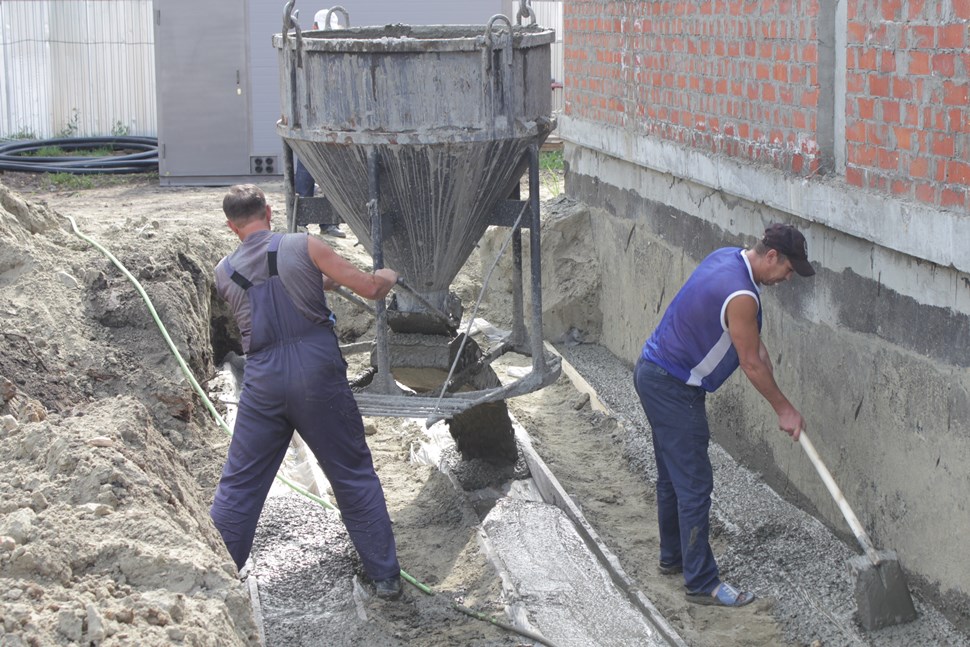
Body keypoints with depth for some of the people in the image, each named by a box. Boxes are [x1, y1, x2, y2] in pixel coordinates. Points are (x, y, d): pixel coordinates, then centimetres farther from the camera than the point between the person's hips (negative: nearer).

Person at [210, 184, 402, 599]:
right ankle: (385, 576, 16)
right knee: (354, 475, 12)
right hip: (317, 370, -2)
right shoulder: (303, 246, -3)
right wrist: (387, 278, 19)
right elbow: (369, 289, -3)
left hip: (263, 380, 2)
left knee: (238, 484, 12)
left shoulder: (224, 273, 7)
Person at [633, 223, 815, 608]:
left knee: (672, 474, 21)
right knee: (694, 484, -6)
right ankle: (702, 583, -2)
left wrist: (758, 347, 7)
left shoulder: (727, 258, 4)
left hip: (652, 372, 11)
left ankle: (672, 557, 34)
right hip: (672, 388, -10)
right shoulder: (740, 296, -26)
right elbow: (751, 365, -15)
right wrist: (784, 411, -4)